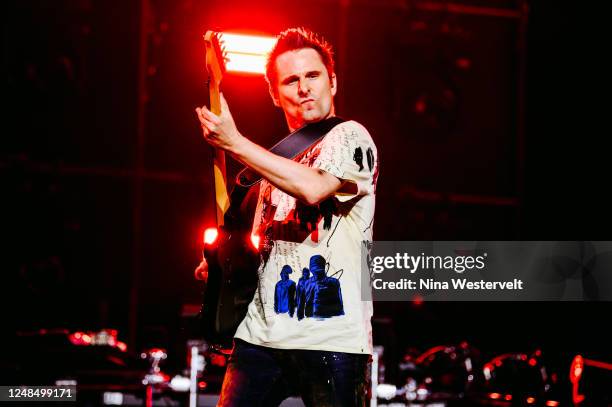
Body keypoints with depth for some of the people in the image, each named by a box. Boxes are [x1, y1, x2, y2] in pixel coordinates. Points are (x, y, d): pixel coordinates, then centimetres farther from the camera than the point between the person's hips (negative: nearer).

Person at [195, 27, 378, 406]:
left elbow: (313, 187, -22)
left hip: (330, 339, -6)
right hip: (260, 335, 7)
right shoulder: (277, 160, 22)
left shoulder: (350, 137, -1)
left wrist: (234, 142, -18)